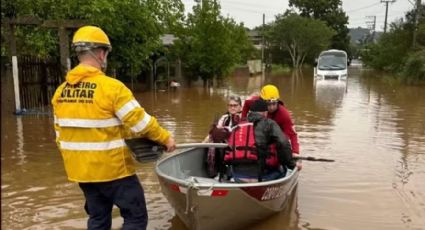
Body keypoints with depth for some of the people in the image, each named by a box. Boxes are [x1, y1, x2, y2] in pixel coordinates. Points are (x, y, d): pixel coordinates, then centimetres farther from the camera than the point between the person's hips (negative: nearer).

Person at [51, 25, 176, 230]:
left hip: (80, 170, 7)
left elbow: (60, 134, 9)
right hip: (112, 169, -7)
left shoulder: (60, 92, 2)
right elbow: (141, 123, -15)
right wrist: (165, 138, -1)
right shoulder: (111, 87, -18)